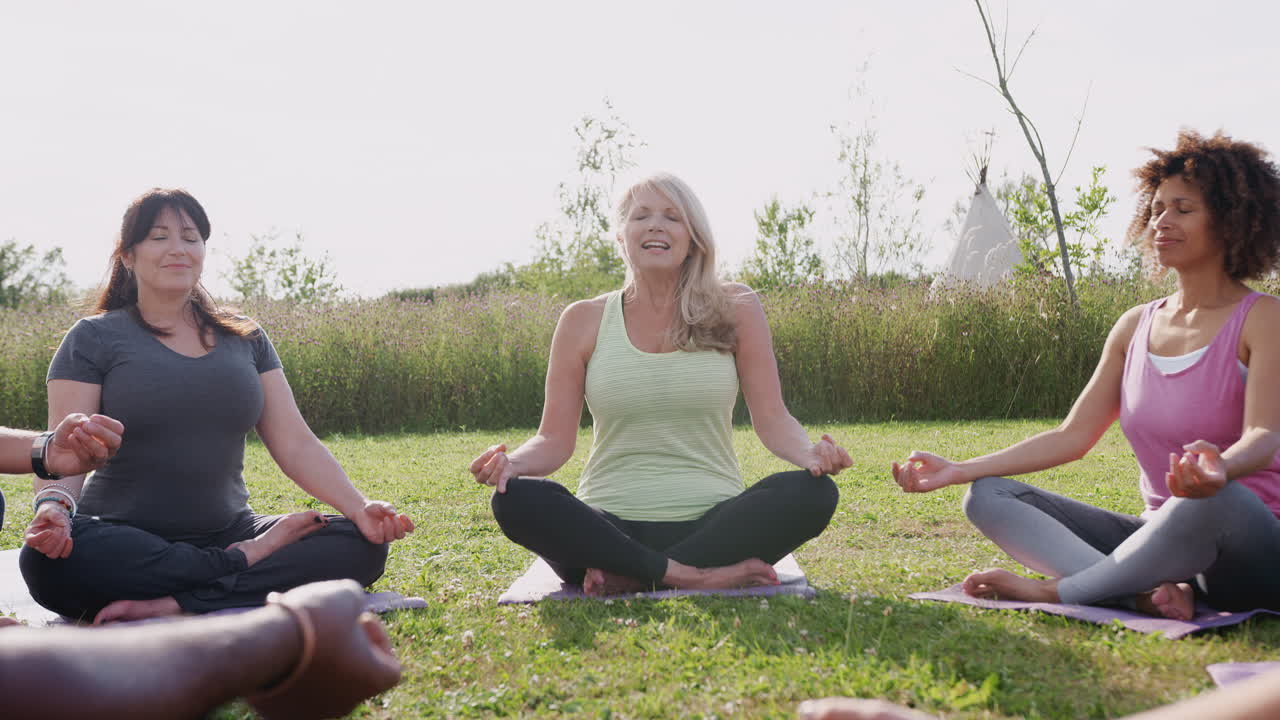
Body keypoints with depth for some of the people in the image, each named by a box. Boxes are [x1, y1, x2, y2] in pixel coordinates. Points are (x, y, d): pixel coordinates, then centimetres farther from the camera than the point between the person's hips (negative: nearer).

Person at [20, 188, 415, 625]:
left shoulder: (245, 339, 13)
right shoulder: (94, 339, 3)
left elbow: (296, 445, 7)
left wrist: (358, 507, -11)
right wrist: (53, 507, -31)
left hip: (228, 533, 3)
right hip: (123, 540, -3)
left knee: (363, 545, -20)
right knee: (49, 559, -37)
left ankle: (171, 605, -29)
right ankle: (248, 560, -22)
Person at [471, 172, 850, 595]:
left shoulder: (735, 310, 6)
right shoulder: (583, 322, 7)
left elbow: (772, 419, 4)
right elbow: (555, 440, 5)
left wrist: (811, 454, -18)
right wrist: (512, 461, -17)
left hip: (710, 524, 1)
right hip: (611, 528, 0)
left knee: (813, 493, -27)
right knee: (516, 500, -28)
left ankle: (631, 578, -25)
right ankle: (695, 577, -27)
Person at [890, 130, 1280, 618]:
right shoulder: (1136, 327, 11)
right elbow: (1072, 436, 10)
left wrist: (1220, 468, -48)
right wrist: (959, 470, 0)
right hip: (1160, 539, 6)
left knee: (1216, 500, -42)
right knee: (988, 496, -7)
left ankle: (1055, 590, -23)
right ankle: (1151, 593, -28)